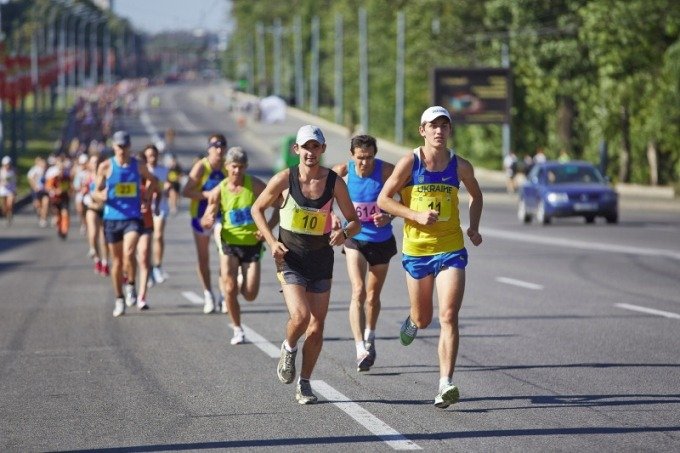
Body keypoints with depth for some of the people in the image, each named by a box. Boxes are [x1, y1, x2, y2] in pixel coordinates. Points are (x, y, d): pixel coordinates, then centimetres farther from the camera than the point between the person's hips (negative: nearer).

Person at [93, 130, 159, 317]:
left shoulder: (138, 166, 3)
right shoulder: (106, 167, 0)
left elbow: (153, 180, 22)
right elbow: (97, 192, 3)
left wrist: (147, 196, 7)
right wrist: (102, 196, -19)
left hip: (133, 218, -1)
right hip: (112, 218, 1)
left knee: (129, 253, -23)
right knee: (117, 260, 7)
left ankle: (131, 285, 1)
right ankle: (119, 299, 20)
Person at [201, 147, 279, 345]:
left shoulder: (255, 186, -9)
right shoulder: (219, 191, -6)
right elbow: (206, 220, -1)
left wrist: (268, 228, -16)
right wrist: (208, 221, -26)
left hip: (252, 244, 0)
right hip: (229, 244, 0)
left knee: (250, 295, -3)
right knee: (230, 289, -12)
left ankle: (241, 282, 34)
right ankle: (237, 329, 7)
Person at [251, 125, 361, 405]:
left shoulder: (334, 182, -4)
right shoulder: (285, 179, -8)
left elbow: (355, 221, 3)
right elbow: (257, 209, 5)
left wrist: (344, 233, -20)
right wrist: (272, 242, -8)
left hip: (321, 259, 2)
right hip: (290, 258, -2)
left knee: (316, 328, 3)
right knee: (300, 316, -22)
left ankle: (304, 384, 20)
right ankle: (288, 349, 12)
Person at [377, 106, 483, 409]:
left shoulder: (460, 166, 0)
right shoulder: (409, 163, -6)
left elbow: (476, 196, 19)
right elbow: (383, 199, -4)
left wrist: (474, 227, 4)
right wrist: (416, 215, -17)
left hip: (451, 250, 0)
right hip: (416, 250, 0)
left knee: (449, 317, -14)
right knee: (423, 319, 13)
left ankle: (445, 384, -17)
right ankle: (412, 320, 53)